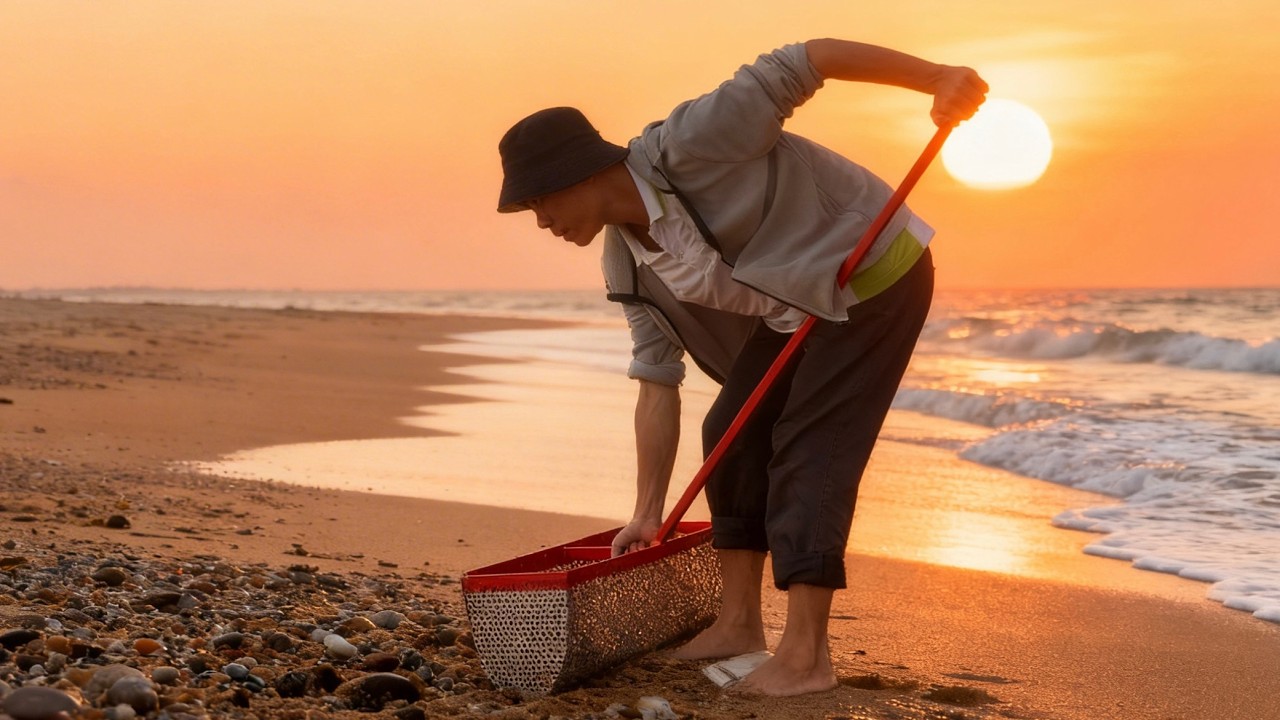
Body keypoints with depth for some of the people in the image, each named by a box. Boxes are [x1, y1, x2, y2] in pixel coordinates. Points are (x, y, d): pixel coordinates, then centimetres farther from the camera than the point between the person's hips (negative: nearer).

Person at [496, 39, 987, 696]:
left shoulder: (686, 146, -26)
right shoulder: (629, 267, -2)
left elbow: (799, 64, -26)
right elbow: (657, 386, 2)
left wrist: (936, 77, -32)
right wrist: (647, 513, 2)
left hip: (876, 272, -8)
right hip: (798, 304, 8)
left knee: (808, 446, -13)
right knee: (732, 432, 6)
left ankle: (805, 656, -10)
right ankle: (740, 622, 18)